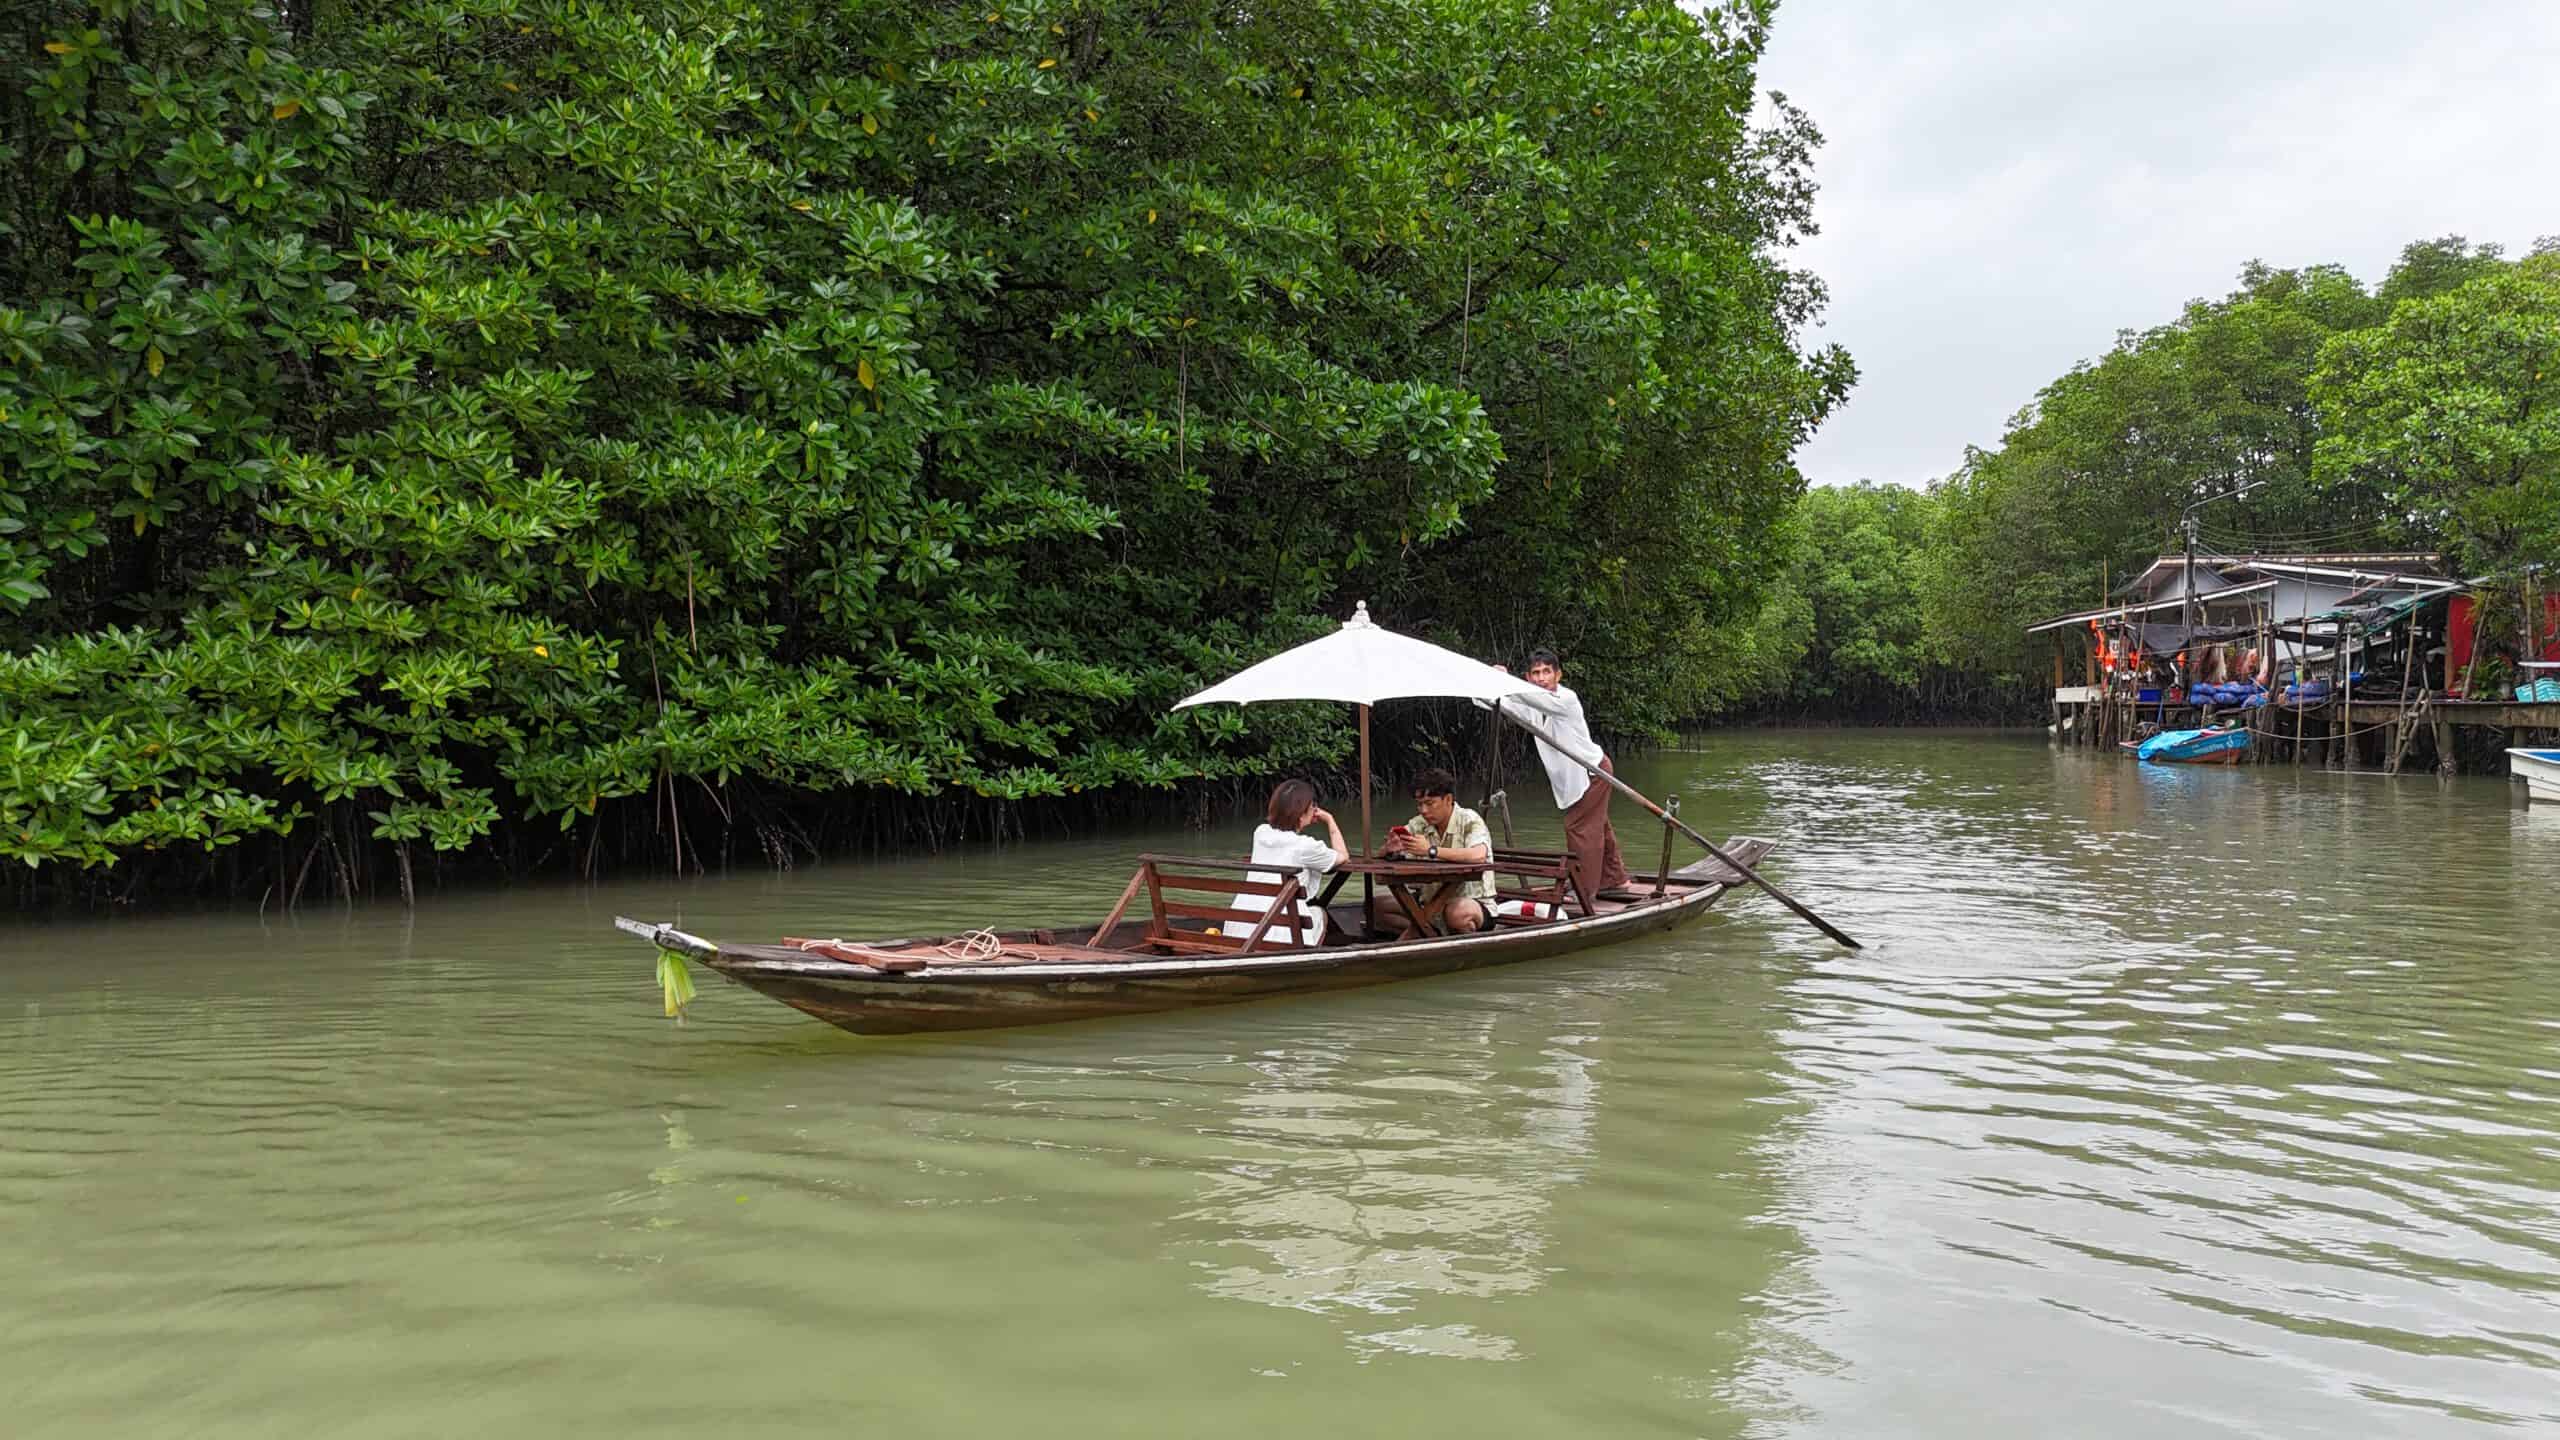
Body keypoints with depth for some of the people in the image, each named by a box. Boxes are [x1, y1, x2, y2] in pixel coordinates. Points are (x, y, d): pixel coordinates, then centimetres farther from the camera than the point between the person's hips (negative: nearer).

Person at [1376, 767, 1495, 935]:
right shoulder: (1419, 825, 3)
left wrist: (1431, 851, -35)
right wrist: (1391, 849, -21)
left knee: (1457, 912, -41)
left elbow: (1478, 855, -33)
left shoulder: (1469, 821, -12)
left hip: (1475, 903, -6)